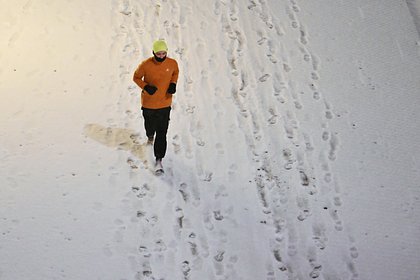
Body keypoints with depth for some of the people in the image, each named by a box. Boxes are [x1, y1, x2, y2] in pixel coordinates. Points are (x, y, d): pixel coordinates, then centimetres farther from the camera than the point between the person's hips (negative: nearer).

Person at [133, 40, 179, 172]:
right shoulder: (145, 65, -18)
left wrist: (173, 84, -6)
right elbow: (136, 77, -2)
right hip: (148, 103, 0)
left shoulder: (172, 63, -10)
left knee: (162, 133, -4)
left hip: (164, 104, 0)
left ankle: (159, 159, 3)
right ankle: (150, 136, 59)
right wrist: (146, 87, -19)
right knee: (150, 126, 22)